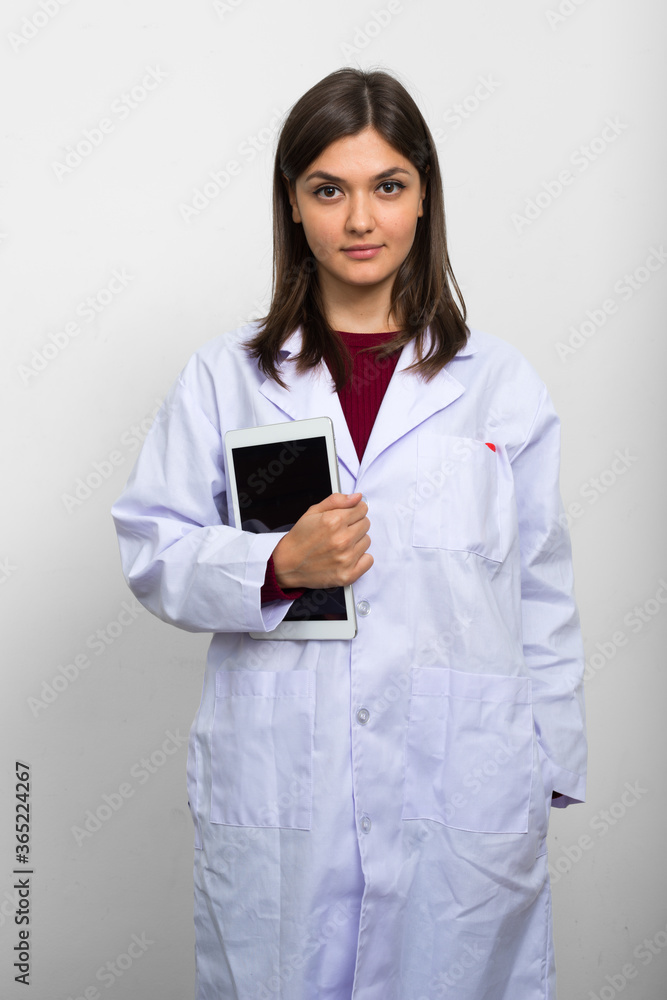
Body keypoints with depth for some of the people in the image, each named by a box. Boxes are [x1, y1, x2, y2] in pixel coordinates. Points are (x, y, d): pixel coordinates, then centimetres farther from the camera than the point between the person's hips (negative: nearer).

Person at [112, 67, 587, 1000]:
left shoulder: (502, 382, 4)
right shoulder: (223, 379, 4)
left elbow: (543, 586, 7)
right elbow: (152, 553, 3)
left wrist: (547, 766, 7)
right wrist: (277, 566, -15)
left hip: (461, 795, 0)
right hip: (274, 800, 0)